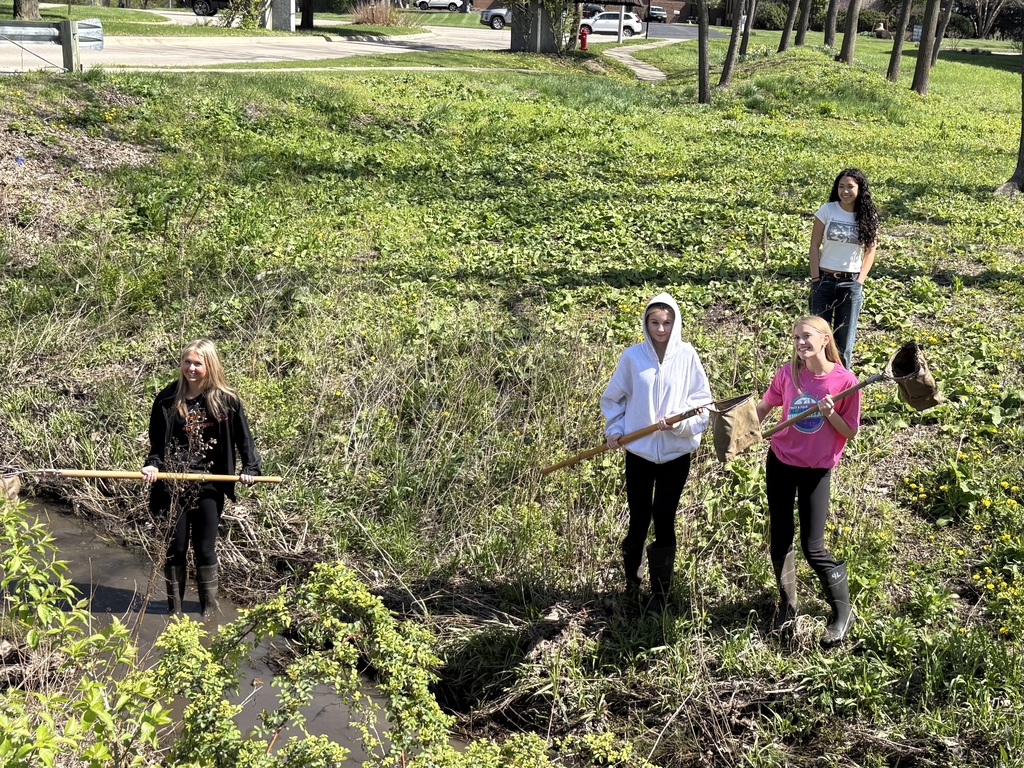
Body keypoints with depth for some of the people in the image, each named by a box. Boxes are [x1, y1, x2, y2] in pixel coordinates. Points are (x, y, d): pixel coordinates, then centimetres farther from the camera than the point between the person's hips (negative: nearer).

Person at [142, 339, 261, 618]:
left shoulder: (226, 400, -4)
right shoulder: (168, 398, -2)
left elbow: (243, 437, 4)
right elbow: (157, 441, 5)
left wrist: (251, 468, -6)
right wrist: (153, 465, -11)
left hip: (209, 485, -1)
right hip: (173, 484, 1)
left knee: (205, 549, 6)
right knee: (175, 547, 8)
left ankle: (209, 608, 22)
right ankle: (175, 608, 22)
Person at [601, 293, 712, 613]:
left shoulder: (687, 355, -7)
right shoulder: (632, 356, -6)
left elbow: (702, 401, -3)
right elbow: (614, 398, 7)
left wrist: (680, 422, -17)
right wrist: (614, 430, -3)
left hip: (676, 453, 0)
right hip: (639, 452, 1)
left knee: (664, 521, 2)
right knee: (639, 520, 8)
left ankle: (660, 594, 16)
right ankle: (631, 582, 31)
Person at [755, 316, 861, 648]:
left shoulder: (845, 381, -15)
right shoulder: (788, 372, -7)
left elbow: (849, 432, -8)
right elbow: (764, 406, 9)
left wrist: (831, 413, -25)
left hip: (817, 469, -3)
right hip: (781, 461, 3)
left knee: (813, 547, -3)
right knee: (779, 539, 10)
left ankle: (842, 612, 18)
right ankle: (787, 604, 31)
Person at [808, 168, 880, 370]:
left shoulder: (868, 216, -1)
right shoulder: (827, 210, -4)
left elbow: (870, 250, 6)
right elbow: (815, 246, -2)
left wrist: (860, 281, -3)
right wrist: (815, 279, -7)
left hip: (851, 283, 1)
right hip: (825, 280, -1)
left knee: (845, 338, 8)